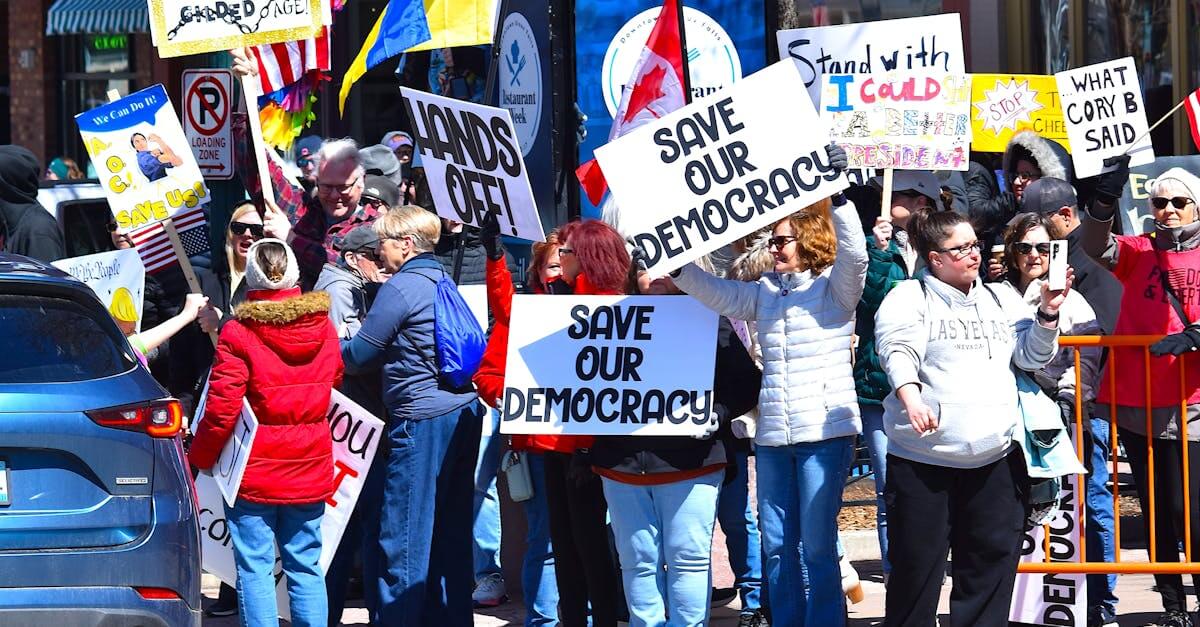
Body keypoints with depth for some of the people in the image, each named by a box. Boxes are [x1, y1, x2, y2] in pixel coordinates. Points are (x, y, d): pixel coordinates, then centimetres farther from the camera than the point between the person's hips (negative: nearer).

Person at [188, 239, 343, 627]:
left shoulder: (237, 333, -13)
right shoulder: (323, 328, 2)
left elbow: (222, 407, -13)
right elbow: (336, 382, 18)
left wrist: (199, 457, 0)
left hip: (255, 471, -4)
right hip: (310, 470, 4)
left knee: (254, 567, 1)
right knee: (306, 566, 10)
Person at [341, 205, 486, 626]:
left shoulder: (400, 288, -11)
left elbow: (358, 356, -7)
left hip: (423, 419, -9)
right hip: (465, 412, 9)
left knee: (404, 532, -4)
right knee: (451, 531, 12)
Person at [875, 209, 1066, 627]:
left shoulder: (1001, 300, 16)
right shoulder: (908, 300, -1)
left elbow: (1031, 356, 14)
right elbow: (897, 351, -16)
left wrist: (1047, 314, -4)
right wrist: (910, 394, -35)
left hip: (995, 458, 5)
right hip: (925, 460, -5)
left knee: (993, 557, 6)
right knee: (917, 564, 0)